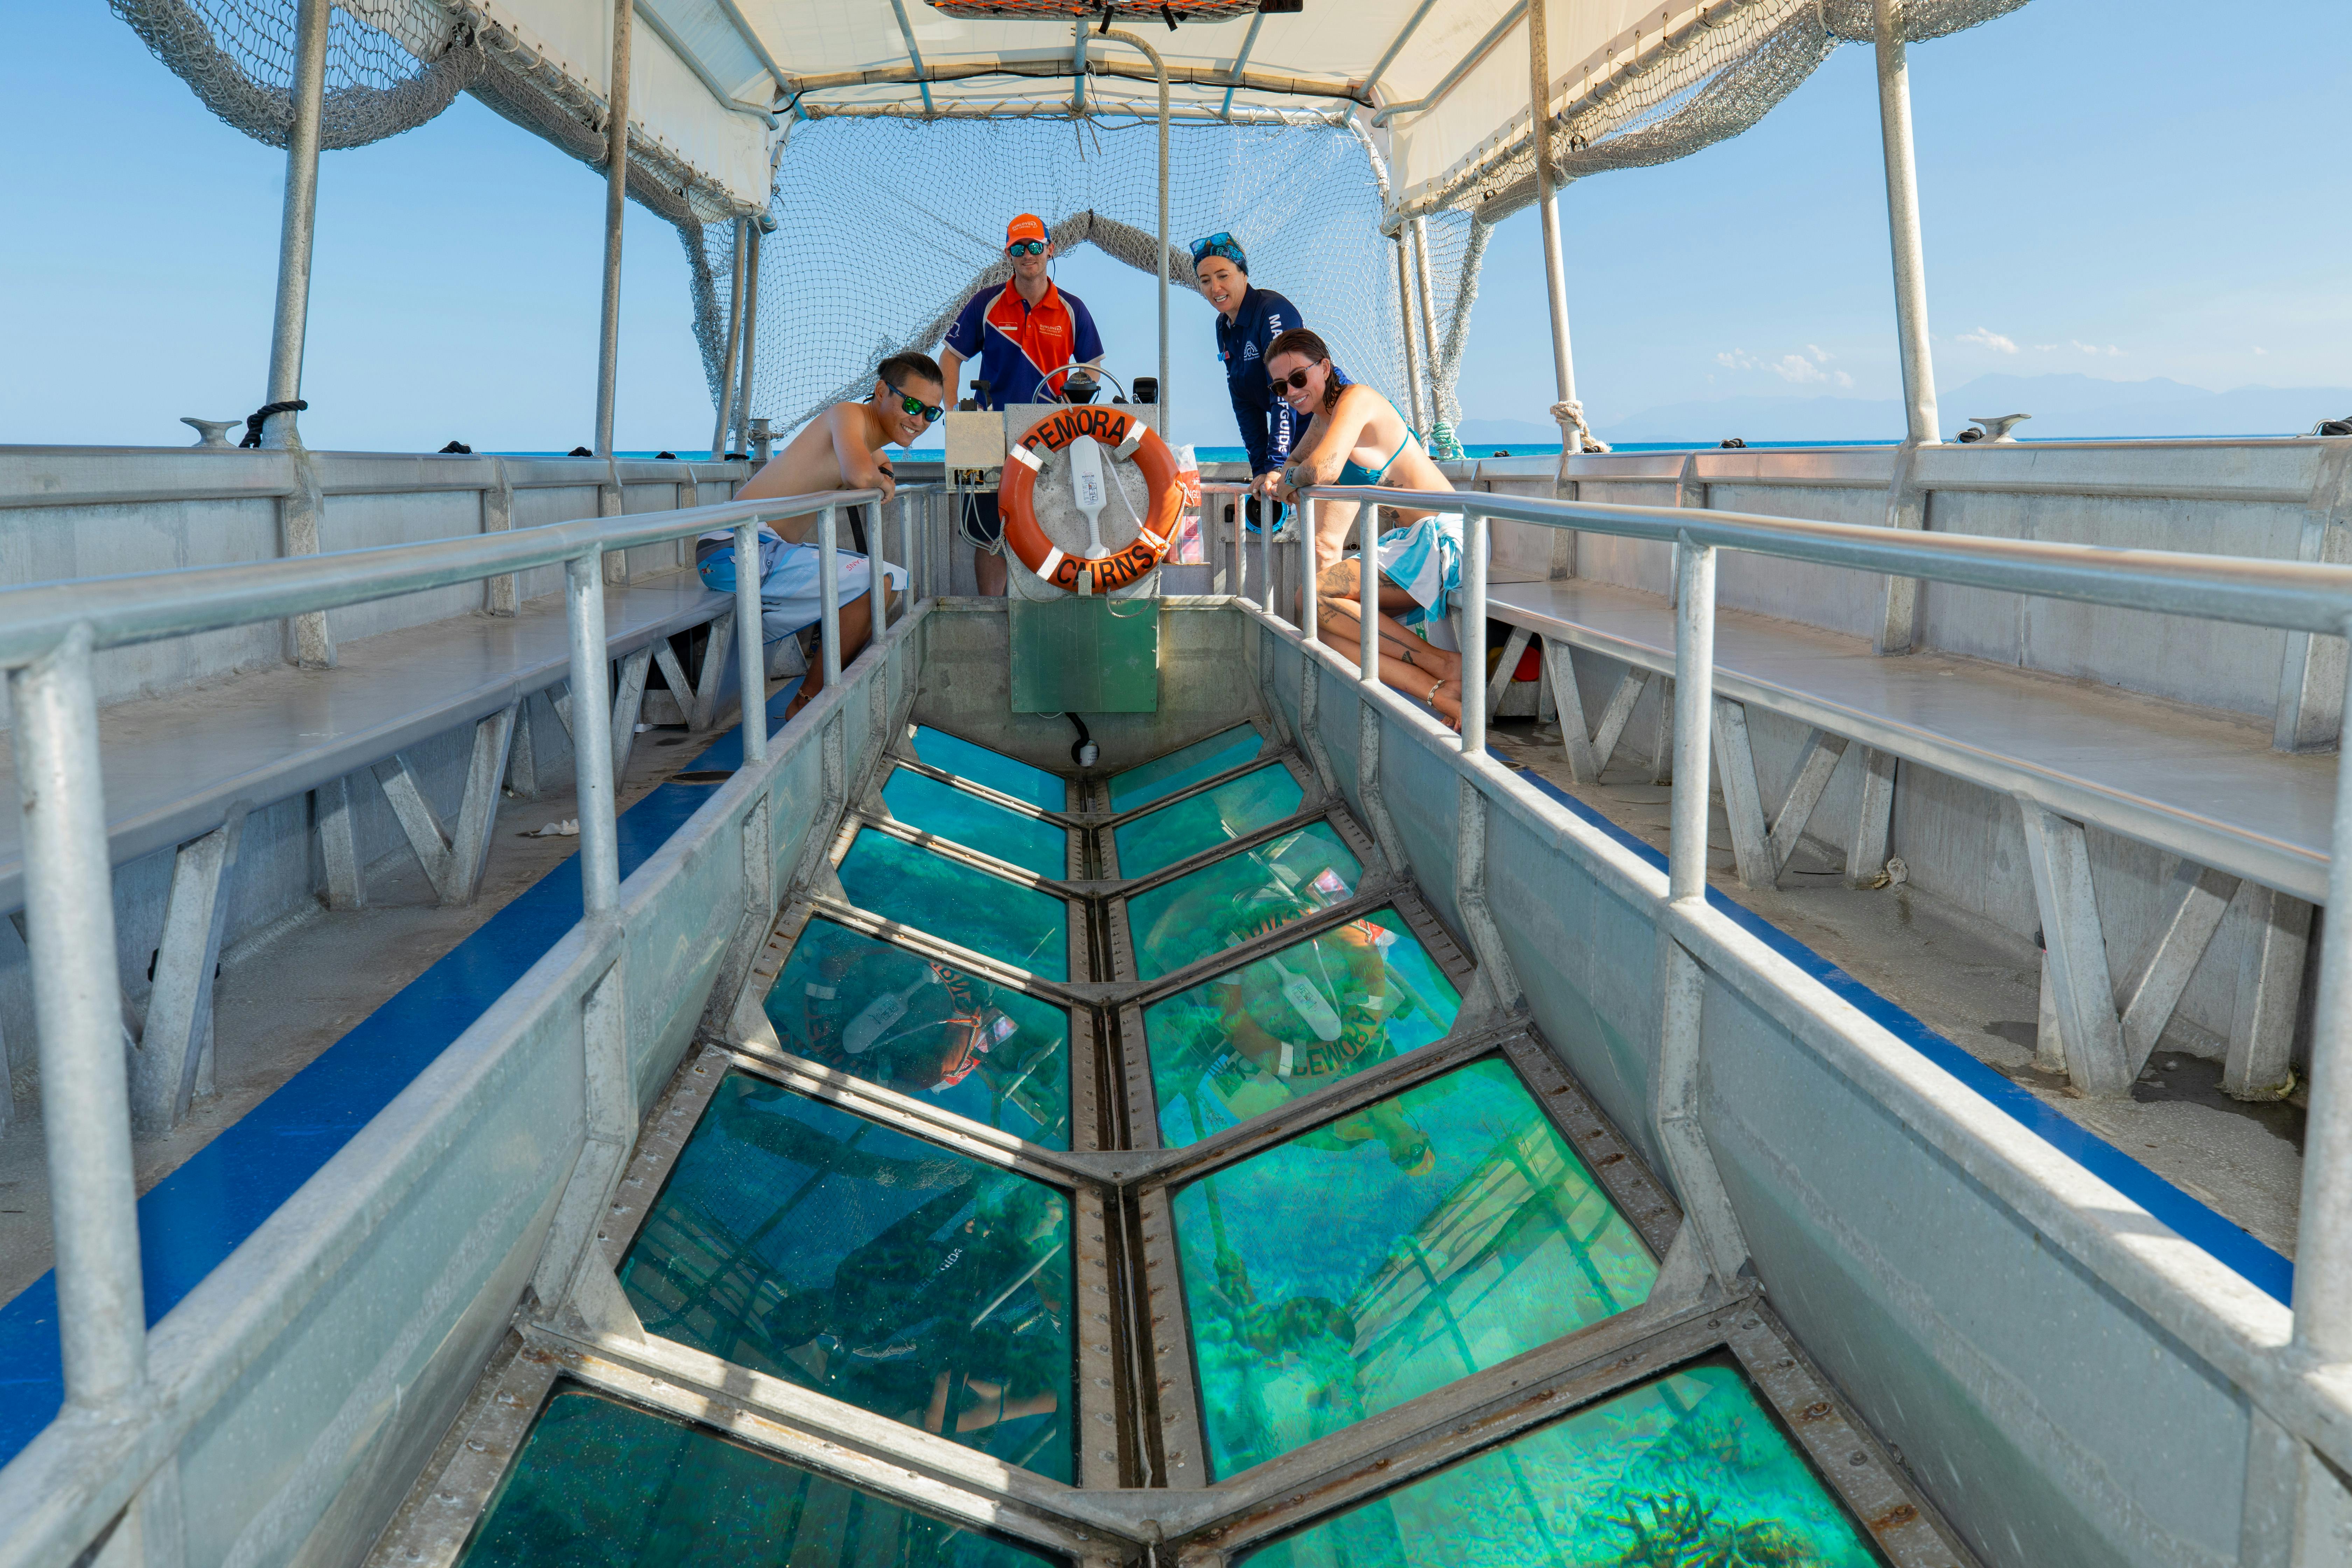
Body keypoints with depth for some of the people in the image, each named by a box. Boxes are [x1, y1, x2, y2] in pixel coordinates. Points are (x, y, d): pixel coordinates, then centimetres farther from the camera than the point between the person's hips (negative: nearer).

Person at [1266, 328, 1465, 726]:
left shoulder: (1356, 398, -10)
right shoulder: (1321, 419, 17)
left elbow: (1322, 470, -26)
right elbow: (1296, 461, 34)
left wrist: (1292, 480, -3)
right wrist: (1277, 479, 9)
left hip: (1440, 541, -10)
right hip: (1408, 543, 10)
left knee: (1311, 596, -19)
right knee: (1320, 627, -6)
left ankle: (1443, 663, -15)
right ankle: (1443, 697, -18)